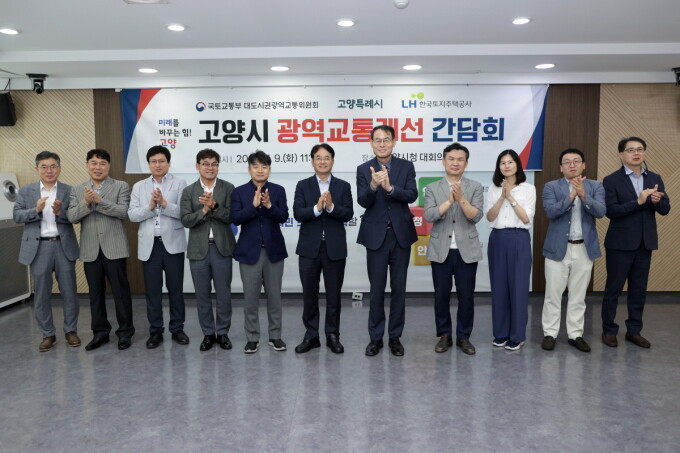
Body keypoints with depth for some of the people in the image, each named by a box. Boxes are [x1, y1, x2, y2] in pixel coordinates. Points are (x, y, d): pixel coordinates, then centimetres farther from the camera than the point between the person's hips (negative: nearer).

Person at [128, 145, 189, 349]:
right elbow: (132, 215, 1)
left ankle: (177, 329, 18)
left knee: (176, 289, 6)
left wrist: (164, 203, -20)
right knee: (152, 290, 7)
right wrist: (150, 206, -14)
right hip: (149, 245, 2)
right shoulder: (139, 187, 10)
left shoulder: (180, 184, 2)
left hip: (173, 243, -2)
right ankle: (155, 331, 17)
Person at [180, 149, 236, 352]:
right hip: (198, 249, 1)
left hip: (222, 248, -1)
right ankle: (208, 333, 23)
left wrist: (214, 206, -22)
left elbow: (231, 216, -9)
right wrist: (204, 209, -19)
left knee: (223, 294, 7)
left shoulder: (228, 188, 0)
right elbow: (185, 220, -6)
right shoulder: (188, 191, 3)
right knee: (202, 295, 9)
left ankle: (222, 333, 22)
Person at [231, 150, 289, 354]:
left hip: (274, 250, 1)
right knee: (250, 297, 5)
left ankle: (275, 336, 21)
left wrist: (269, 206, -24)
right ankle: (252, 338, 17)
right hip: (249, 251, -1)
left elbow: (283, 216, -7)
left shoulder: (278, 190, 3)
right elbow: (235, 218, -10)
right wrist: (254, 205, -21)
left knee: (274, 296, 9)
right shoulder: (239, 192, 1)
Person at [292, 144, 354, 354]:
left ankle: (332, 335, 22)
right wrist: (317, 208, -24)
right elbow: (298, 213, -8)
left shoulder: (343, 186, 4)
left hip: (335, 248, 0)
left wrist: (331, 207, -23)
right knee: (309, 295, 8)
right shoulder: (303, 185, 4)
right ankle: (311, 336, 21)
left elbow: (348, 214, -7)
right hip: (309, 248, 0)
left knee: (334, 295, 8)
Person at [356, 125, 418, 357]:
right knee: (377, 289, 6)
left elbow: (412, 196, -11)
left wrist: (390, 187, -28)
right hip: (376, 235, -1)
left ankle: (395, 337, 20)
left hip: (401, 234, 1)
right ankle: (375, 337, 18)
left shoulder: (406, 167, 2)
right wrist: (373, 185, -31)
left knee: (399, 288, 8)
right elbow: (362, 201, -12)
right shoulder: (363, 169, 0)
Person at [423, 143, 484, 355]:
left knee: (466, 296, 5)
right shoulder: (432, 188, 3)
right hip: (440, 251, 0)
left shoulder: (475, 187, 3)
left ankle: (463, 337, 21)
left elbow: (476, 216, -9)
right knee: (441, 296, 7)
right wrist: (449, 200, -22)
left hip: (467, 251, 0)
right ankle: (444, 335, 22)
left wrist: (461, 198, -23)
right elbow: (429, 216, -11)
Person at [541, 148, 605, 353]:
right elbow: (550, 211, -15)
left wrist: (583, 195, -25)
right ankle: (550, 334, 15)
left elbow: (600, 212, -10)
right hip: (558, 248, -2)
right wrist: (571, 196, -26)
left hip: (585, 249, 2)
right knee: (553, 295, 4)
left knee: (578, 296, 10)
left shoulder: (596, 186, 5)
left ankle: (575, 334, 21)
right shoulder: (551, 187, 0)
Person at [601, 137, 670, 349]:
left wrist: (658, 201, -17)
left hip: (645, 243, 5)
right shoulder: (611, 180, -7)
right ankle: (609, 330, 16)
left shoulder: (655, 179, 8)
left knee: (639, 290, 12)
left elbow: (665, 209, 5)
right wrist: (638, 201, -26)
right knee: (613, 288, 4)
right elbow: (611, 211, -16)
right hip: (620, 243, -4)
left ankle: (634, 331, 24)